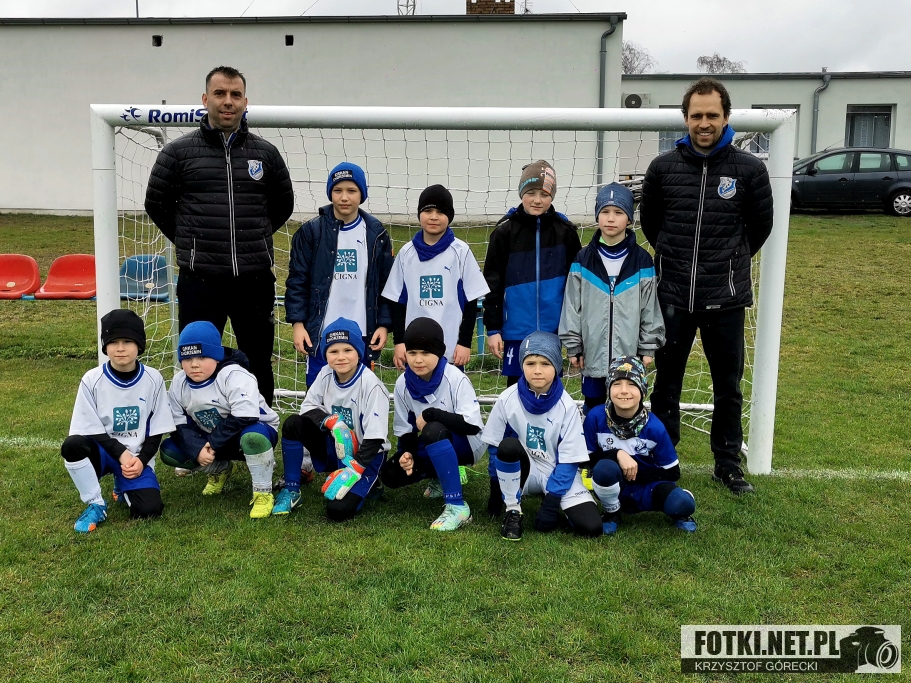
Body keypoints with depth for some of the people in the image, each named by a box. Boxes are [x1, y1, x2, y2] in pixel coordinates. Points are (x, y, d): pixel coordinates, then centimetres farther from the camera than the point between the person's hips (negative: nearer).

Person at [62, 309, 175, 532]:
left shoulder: (153, 379, -6)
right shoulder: (92, 380, -10)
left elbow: (156, 430, 0)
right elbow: (91, 430, -9)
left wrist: (141, 460, -14)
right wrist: (121, 454, -20)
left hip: (138, 457, 1)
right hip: (104, 452, -1)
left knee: (149, 510, -21)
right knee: (72, 445, -34)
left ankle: (124, 486, 17)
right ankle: (96, 505, -12)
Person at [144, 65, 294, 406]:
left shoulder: (266, 153, 6)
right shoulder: (179, 152, 1)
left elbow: (283, 205, 18)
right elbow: (156, 203, 10)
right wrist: (190, 242, 10)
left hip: (256, 281, 2)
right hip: (200, 282, -1)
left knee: (259, 366, 12)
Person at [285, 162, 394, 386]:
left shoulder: (377, 234, 5)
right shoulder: (311, 231, 1)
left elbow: (387, 284, 7)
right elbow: (297, 280, 2)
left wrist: (384, 324, 1)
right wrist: (297, 323, -5)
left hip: (362, 335, 1)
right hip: (320, 334, -1)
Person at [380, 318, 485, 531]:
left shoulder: (456, 380, -23)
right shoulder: (403, 384, -8)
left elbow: (472, 425, -29)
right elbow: (405, 429, 0)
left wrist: (429, 415, -27)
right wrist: (407, 453, -20)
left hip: (467, 443, -6)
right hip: (436, 446, 6)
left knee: (433, 431, -37)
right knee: (391, 473, -13)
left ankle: (457, 506, -31)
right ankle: (443, 477, 15)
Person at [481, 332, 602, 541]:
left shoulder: (566, 406, -14)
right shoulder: (508, 399, -12)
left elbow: (568, 459, -12)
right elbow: (495, 446, -4)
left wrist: (552, 500, -17)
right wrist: (498, 488, -9)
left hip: (559, 476, 0)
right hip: (522, 472, 0)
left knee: (590, 526, -21)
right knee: (508, 446, -33)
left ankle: (551, 502, 10)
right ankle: (512, 511, -13)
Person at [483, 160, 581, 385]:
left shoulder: (565, 231, 2)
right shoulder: (505, 231, -2)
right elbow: (492, 283, 0)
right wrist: (492, 328, -2)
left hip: (553, 327, 1)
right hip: (516, 327, -1)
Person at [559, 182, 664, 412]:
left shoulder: (641, 260, -1)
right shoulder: (583, 260, 0)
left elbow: (649, 307, 2)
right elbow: (572, 306, 2)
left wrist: (648, 347, 0)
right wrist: (573, 347, 0)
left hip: (629, 354, -1)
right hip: (593, 353, 1)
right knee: (594, 408, 13)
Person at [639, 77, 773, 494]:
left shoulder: (749, 169, -4)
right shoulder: (663, 167, -1)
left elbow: (760, 225, 10)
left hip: (725, 299, -1)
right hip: (672, 296, 1)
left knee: (728, 386, 10)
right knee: (667, 382, 11)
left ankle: (728, 464, 25)